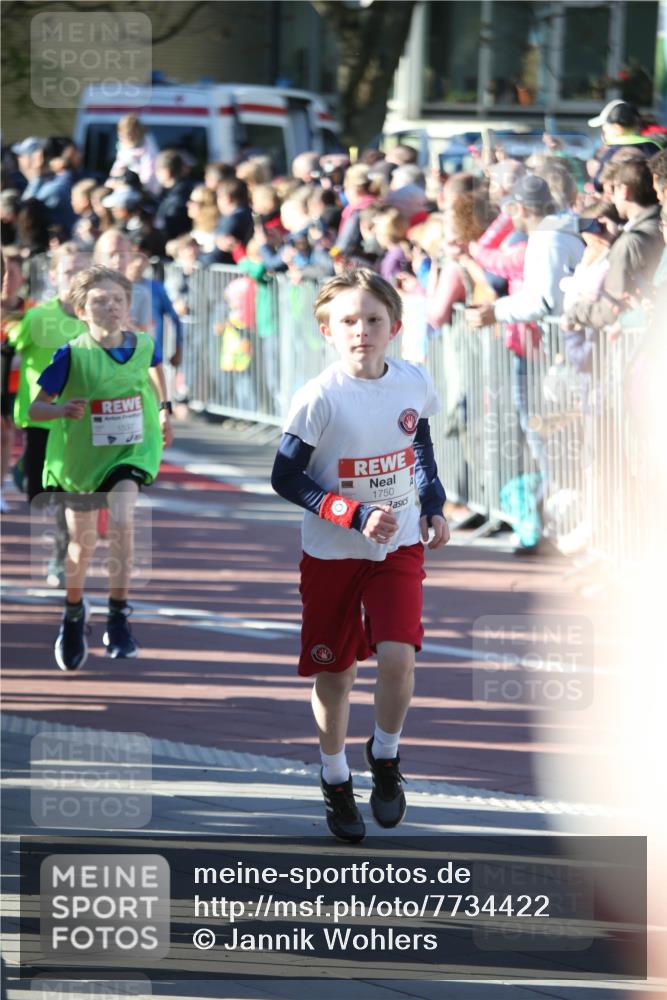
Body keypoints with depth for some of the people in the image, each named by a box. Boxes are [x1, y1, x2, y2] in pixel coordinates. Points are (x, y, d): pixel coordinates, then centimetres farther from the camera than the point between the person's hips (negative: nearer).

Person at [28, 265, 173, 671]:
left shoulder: (143, 346, -9)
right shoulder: (72, 356, -20)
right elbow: (35, 408, -17)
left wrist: (164, 408, 18)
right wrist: (63, 410, -36)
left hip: (131, 451, 0)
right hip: (80, 455, 0)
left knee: (122, 521, -27)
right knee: (83, 543, 15)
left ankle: (119, 618, -18)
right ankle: (74, 612, 45)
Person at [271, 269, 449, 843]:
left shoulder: (414, 383, -5)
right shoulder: (320, 399, -18)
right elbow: (285, 478, -15)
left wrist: (434, 505, 4)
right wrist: (356, 515, -22)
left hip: (400, 545, 2)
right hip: (332, 553, -2)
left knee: (397, 655, -16)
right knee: (335, 672, 7)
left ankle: (386, 758, 11)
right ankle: (335, 781, 29)